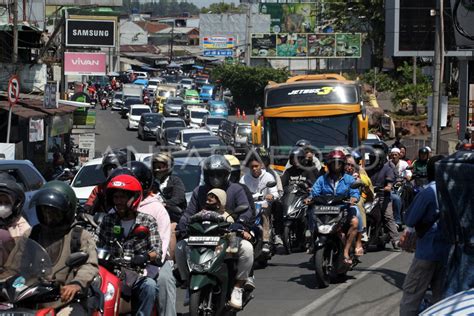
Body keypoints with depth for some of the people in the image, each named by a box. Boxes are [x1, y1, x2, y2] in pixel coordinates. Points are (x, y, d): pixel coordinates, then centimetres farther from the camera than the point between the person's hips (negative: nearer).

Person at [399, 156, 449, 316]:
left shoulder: (428, 193, -15)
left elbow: (410, 220, -11)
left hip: (428, 250, -5)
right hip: (448, 251, 5)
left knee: (411, 294, 0)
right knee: (440, 294, 14)